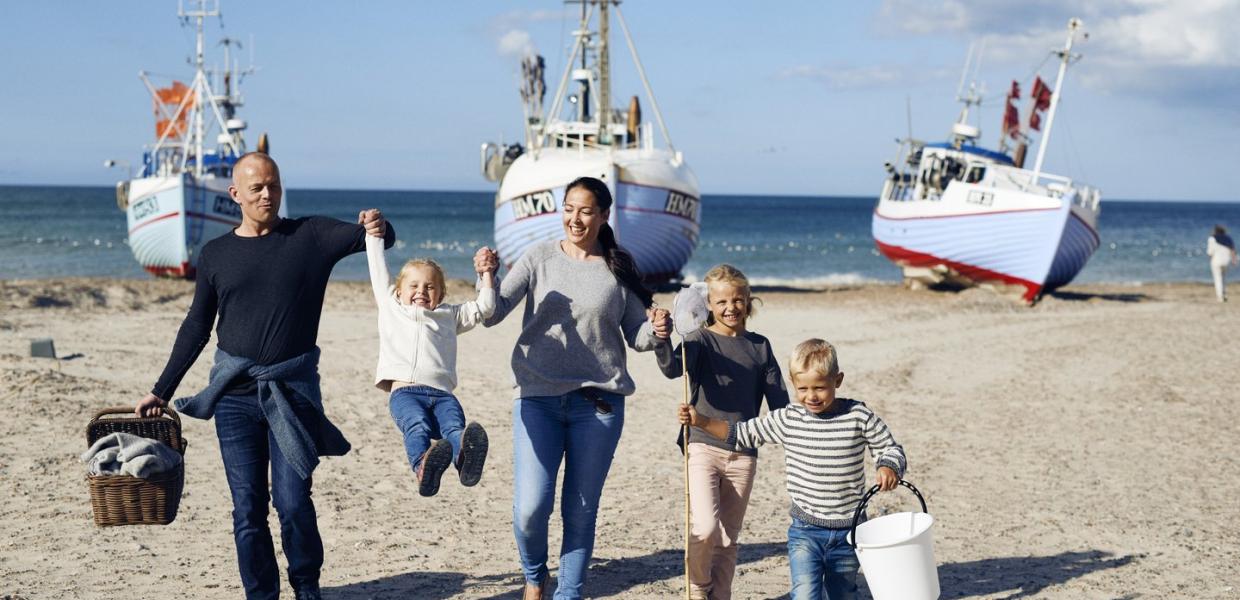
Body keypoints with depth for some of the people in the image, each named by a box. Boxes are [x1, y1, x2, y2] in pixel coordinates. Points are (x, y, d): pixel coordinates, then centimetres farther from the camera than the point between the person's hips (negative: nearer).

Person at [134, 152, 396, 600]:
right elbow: (196, 328, 15)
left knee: (293, 500, -7)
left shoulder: (310, 236, 3)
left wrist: (376, 228, -31)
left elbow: (377, 239, -6)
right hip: (234, 395, 2)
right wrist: (161, 391, 14)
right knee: (247, 508, 2)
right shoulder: (216, 255, 9)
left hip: (292, 392, -2)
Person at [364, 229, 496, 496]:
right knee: (418, 426, -36)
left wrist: (487, 274, 27)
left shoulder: (449, 315, 34)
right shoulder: (391, 306, 30)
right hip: (405, 390, -2)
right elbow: (378, 269, 36)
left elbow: (483, 307, 33)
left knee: (455, 429, -32)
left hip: (442, 393, 2)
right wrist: (374, 235, 42)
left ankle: (465, 459, -63)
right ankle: (423, 467, -64)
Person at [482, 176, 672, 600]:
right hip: (538, 398, -1)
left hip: (599, 402, 1)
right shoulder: (540, 258, 4)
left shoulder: (619, 269, 6)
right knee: (530, 508, -9)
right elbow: (493, 314, -3)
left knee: (581, 512, 5)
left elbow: (636, 336, 8)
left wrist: (656, 331, -13)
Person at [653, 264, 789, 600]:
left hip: (743, 455, 4)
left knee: (728, 538, 10)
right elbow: (673, 368, -22)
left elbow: (778, 400, 10)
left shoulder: (759, 346, 9)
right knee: (705, 528, -17)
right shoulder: (701, 340, -2)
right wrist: (661, 341, -41)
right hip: (703, 447, -4)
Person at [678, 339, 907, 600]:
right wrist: (701, 421, -5)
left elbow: (889, 448, 3)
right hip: (805, 530, 0)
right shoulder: (788, 420, -3)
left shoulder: (859, 416, -7)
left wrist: (889, 467, -20)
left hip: (847, 530, 1)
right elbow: (742, 433, 6)